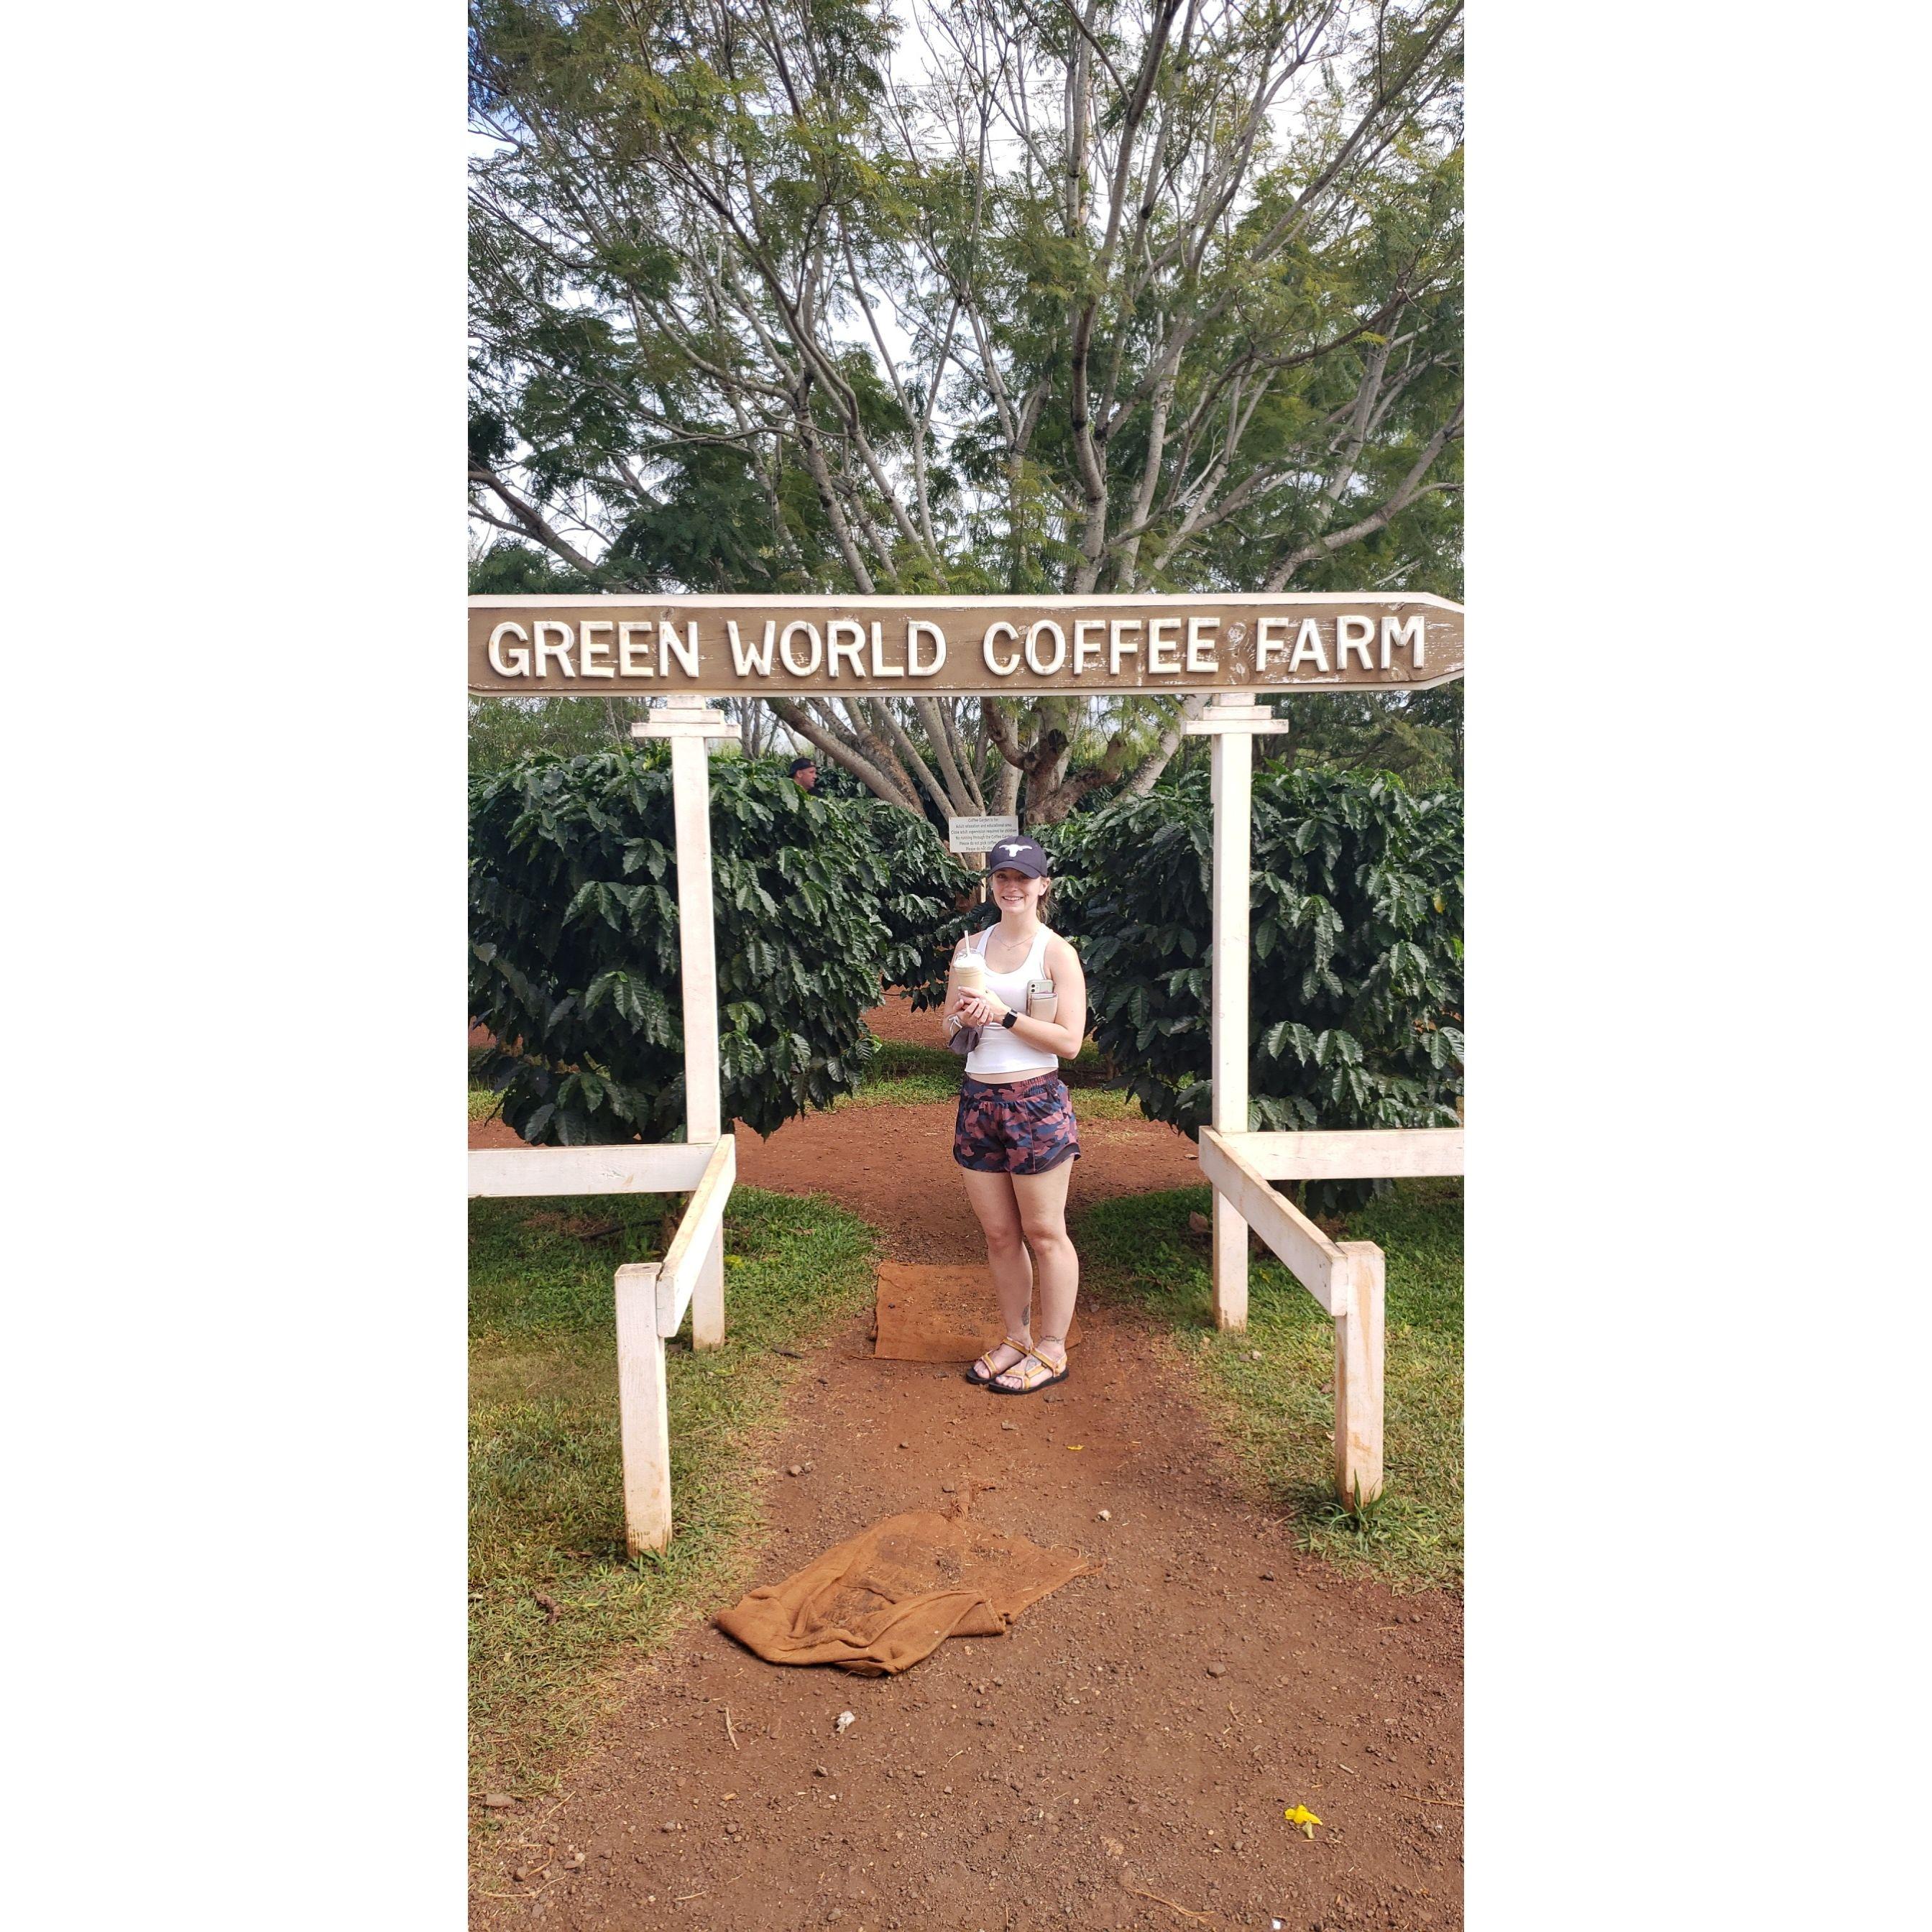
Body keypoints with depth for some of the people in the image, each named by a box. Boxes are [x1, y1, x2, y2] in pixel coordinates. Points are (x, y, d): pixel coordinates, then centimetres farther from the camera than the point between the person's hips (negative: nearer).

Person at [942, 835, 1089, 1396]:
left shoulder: (1056, 953, -5)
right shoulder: (971, 948, 10)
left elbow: (1070, 1040, -12)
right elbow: (948, 1027, 14)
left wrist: (1004, 1015, -17)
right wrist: (964, 1019, -8)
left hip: (1036, 1102, -5)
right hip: (978, 1099, 5)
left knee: (1044, 1233, 5)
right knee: (998, 1234, 12)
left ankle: (1051, 1351, 18)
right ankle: (1017, 1339, 27)